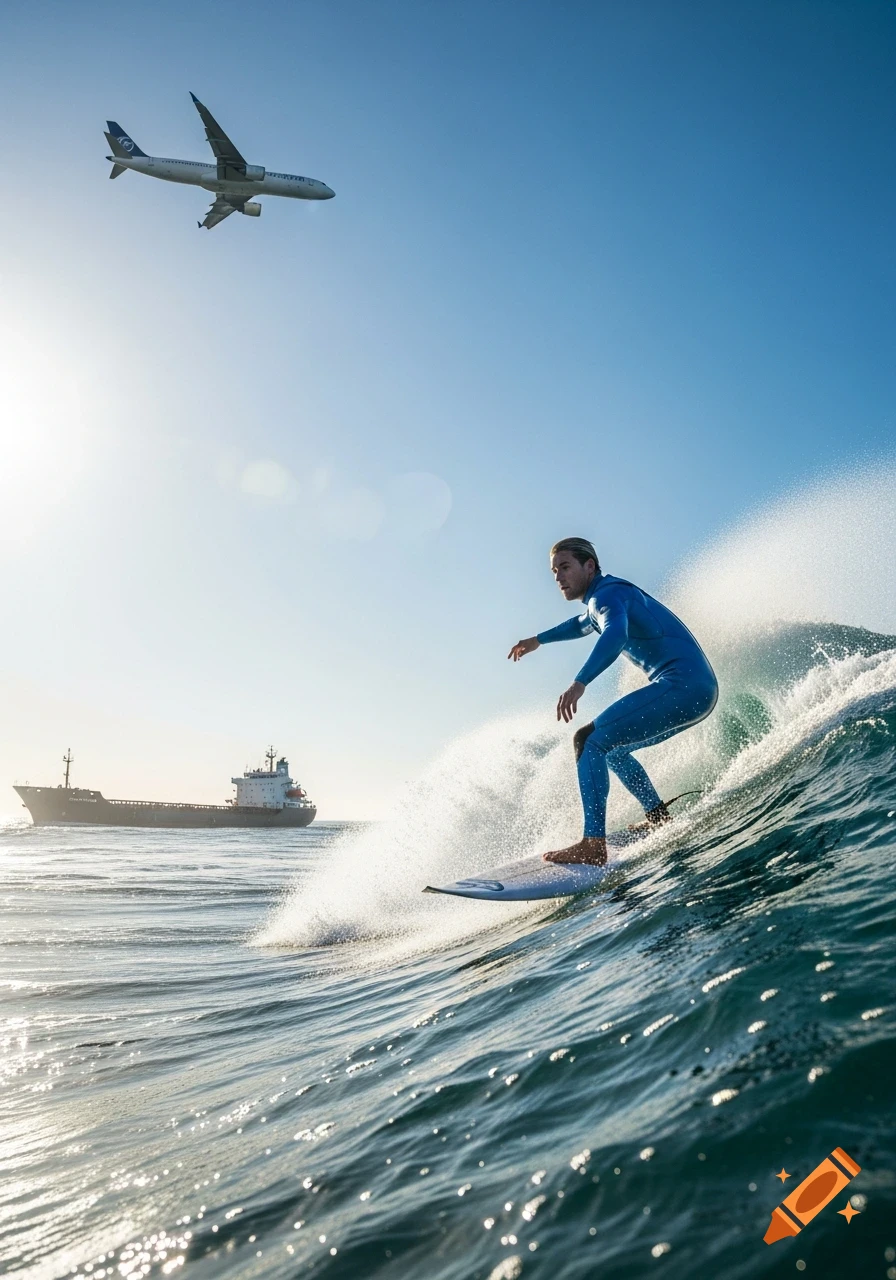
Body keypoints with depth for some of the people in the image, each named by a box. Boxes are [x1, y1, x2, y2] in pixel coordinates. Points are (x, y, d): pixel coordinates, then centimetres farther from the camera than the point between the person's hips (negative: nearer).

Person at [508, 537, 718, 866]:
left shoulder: (606, 593, -8)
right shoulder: (603, 598, 23)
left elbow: (615, 634, -31)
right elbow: (585, 623, 46)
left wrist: (579, 683, -44)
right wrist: (538, 640, 57)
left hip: (681, 684, -10)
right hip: (700, 691, 10)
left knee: (588, 740, -16)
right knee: (609, 746, 22)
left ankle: (593, 844, -23)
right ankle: (659, 818, 21)